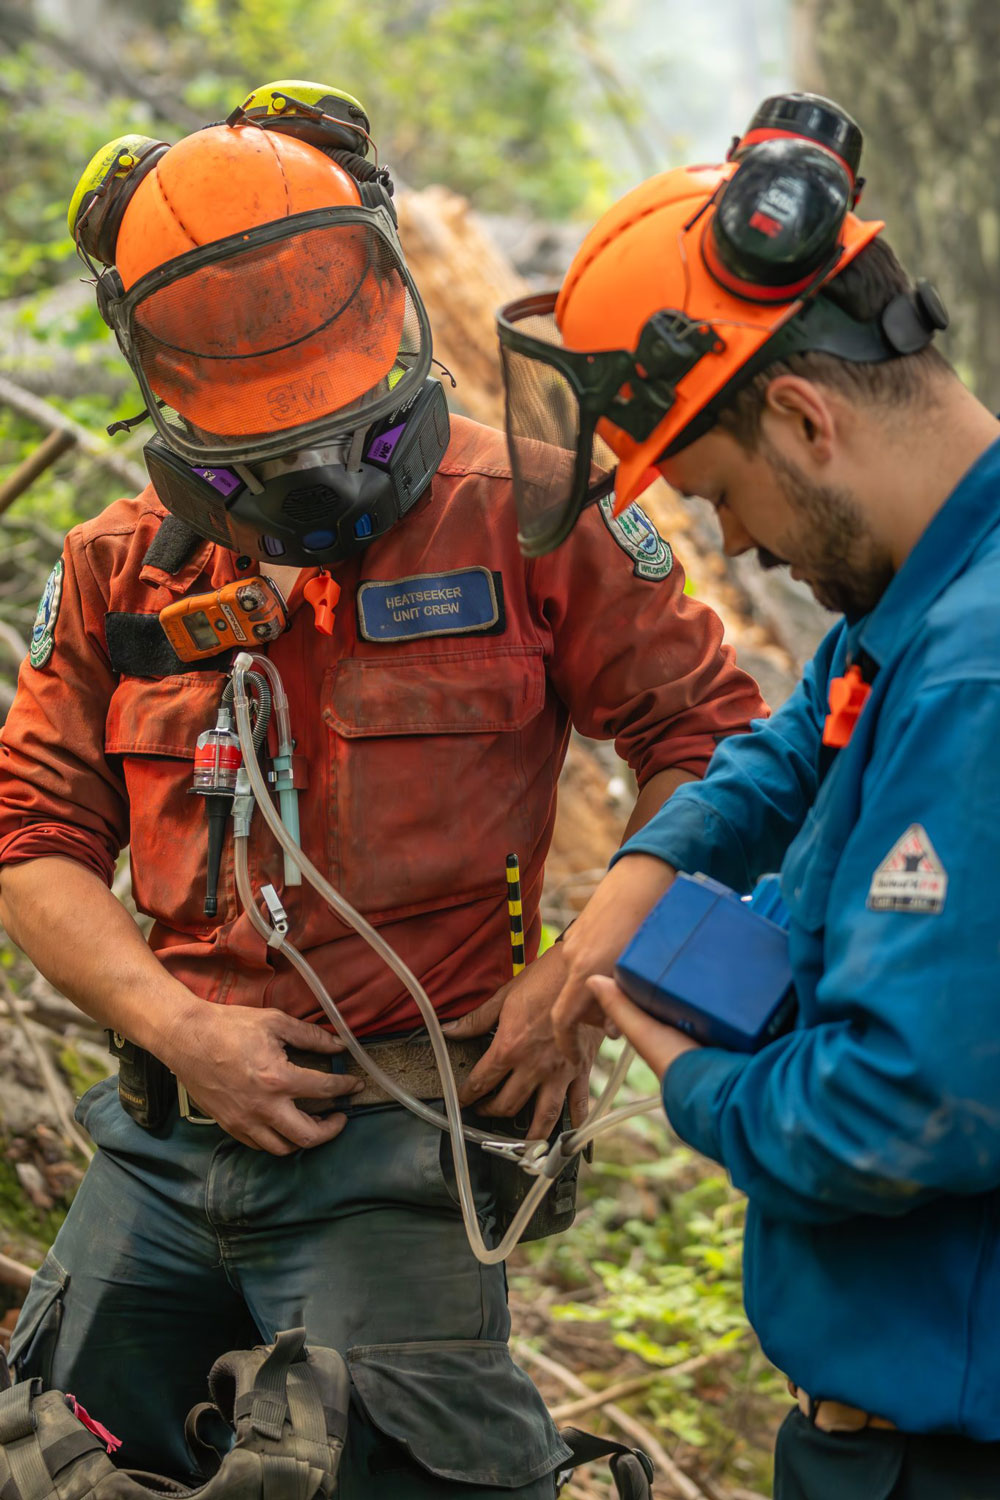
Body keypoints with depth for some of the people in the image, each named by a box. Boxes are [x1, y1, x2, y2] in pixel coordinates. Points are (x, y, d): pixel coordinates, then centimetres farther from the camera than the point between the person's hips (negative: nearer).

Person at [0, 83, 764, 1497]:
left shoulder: (526, 517, -4)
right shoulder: (120, 570, 6)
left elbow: (709, 738, -1)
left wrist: (583, 974, -12)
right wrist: (177, 1026, -8)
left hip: (395, 1153, -4)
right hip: (165, 1140, 5)